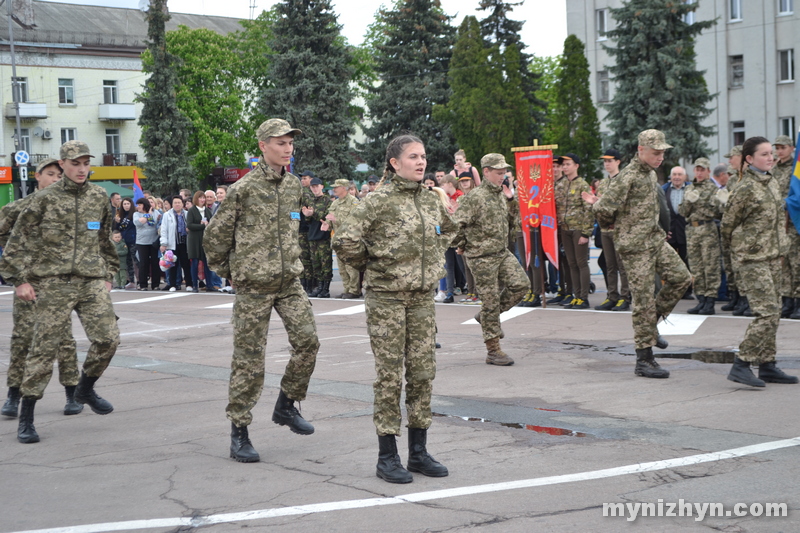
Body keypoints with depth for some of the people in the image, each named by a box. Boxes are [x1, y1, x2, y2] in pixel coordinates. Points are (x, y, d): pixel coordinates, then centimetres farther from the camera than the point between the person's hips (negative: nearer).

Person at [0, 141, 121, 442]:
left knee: (107, 338, -8)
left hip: (92, 282, 4)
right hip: (53, 284, -3)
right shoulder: (45, 199, -1)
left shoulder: (99, 197, 11)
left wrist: (108, 274, 20)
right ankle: (26, 419, 4)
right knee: (45, 347, -5)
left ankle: (85, 389, 21)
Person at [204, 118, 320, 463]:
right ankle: (239, 433, 8)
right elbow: (215, 234, -3)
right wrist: (225, 270, 5)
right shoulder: (243, 189, -10)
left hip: (290, 280, 5)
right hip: (254, 285, -5)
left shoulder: (294, 187, 9)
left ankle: (286, 405, 17)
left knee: (307, 341, -6)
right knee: (249, 357, -2)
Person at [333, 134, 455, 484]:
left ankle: (418, 452, 17)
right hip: (386, 299, -6)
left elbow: (447, 231, 28)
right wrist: (372, 267, -1)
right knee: (389, 376, -2)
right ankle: (387, 457, 6)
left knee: (423, 373, 7)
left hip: (423, 298, 6)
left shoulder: (431, 200, 8)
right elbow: (345, 242, -14)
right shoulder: (378, 202, -11)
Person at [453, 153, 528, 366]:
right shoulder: (476, 197, -15)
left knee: (520, 284, -4)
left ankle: (486, 316, 16)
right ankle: (493, 351, 6)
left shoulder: (501, 194, 10)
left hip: (503, 253, 8)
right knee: (490, 300, -3)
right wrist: (463, 246, -5)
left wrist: (511, 200, 7)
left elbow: (509, 220, 21)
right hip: (483, 258, -7)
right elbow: (454, 225, -17)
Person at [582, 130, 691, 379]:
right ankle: (643, 360, 1)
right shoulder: (628, 177, -17)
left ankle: (651, 323, 20)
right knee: (644, 300, -6)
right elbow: (604, 210, -18)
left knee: (682, 277, 5)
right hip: (635, 246, -9)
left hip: (655, 239, 9)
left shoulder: (651, 174, 13)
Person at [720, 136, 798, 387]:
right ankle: (741, 365, -11)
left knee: (773, 312, 9)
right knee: (767, 313, -14)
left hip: (772, 256, 9)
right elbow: (727, 225, -7)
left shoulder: (772, 182, 11)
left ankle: (767, 365, 16)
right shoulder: (746, 188, -14)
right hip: (752, 258, -9)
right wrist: (742, 250, 4)